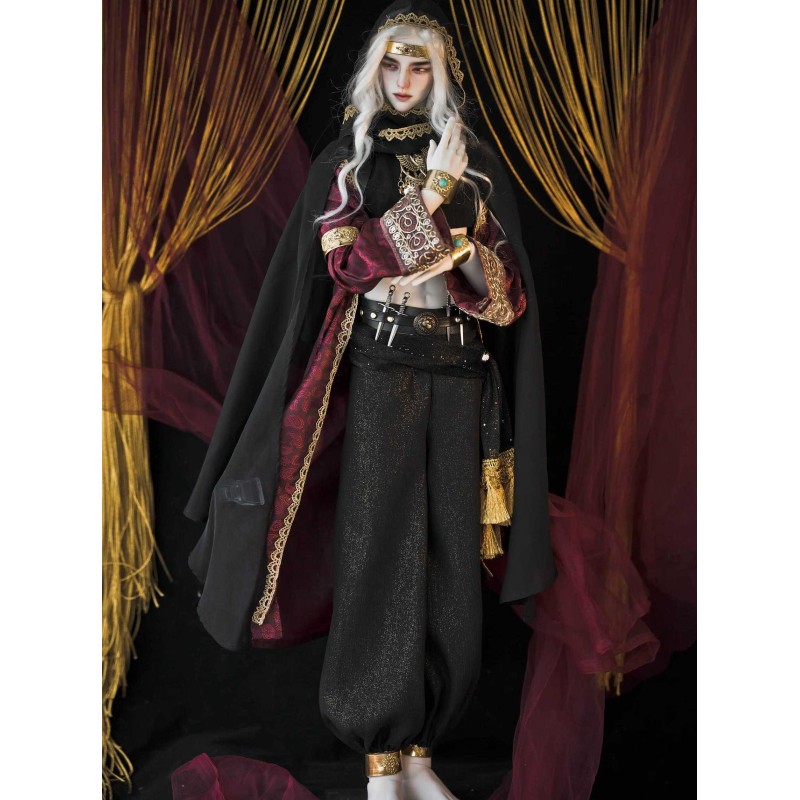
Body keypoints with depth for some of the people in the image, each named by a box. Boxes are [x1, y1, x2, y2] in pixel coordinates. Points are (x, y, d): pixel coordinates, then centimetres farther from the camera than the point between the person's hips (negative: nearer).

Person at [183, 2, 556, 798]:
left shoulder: (477, 164, 12)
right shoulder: (345, 159, 9)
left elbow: (507, 293, 4)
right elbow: (345, 258, -6)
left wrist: (464, 227, -14)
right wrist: (432, 193, -10)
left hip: (458, 378, 2)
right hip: (378, 372, -2)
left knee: (449, 559, 1)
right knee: (380, 553, -5)